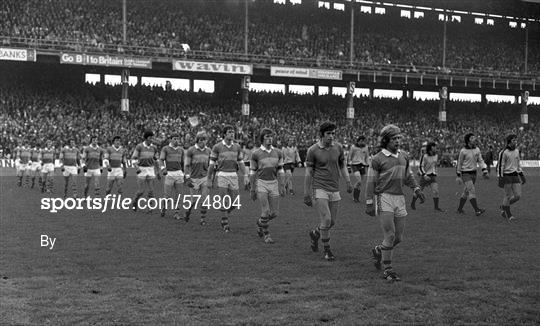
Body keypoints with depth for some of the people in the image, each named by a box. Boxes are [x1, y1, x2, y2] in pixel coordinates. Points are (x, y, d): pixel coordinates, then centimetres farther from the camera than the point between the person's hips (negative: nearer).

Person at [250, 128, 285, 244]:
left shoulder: (278, 153, 5)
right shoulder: (256, 154, -5)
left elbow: (280, 171, 9)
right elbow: (252, 172, 0)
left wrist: (282, 187, 2)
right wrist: (253, 190, -2)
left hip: (273, 184, 4)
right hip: (261, 184, -4)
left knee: (274, 213, 4)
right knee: (266, 211, -12)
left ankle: (260, 223, 33)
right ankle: (266, 235, 7)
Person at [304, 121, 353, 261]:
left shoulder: (338, 147, 3)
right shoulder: (313, 150, -8)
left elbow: (342, 165, 14)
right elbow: (308, 172, -4)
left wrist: (348, 182, 0)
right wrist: (306, 194, -4)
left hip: (334, 190, 5)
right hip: (320, 189, -4)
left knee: (332, 222, 8)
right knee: (326, 219, -15)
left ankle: (315, 234, 39)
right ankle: (327, 250, 3)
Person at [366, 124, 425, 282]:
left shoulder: (403, 156, 12)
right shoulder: (377, 159, -5)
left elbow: (408, 176, 23)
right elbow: (371, 182, -3)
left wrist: (416, 189, 7)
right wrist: (369, 204, -7)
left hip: (399, 199, 6)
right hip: (384, 198, -6)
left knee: (398, 237, 8)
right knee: (390, 235, -12)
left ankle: (378, 251, 36)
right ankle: (387, 270, -2)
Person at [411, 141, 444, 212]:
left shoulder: (436, 156, 4)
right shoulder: (424, 156, -15)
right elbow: (420, 167, -15)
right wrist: (424, 175, -26)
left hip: (433, 177, 4)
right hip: (424, 176, -4)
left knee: (436, 191, -13)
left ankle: (436, 207, -6)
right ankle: (413, 203, 32)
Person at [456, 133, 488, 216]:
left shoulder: (477, 150, 3)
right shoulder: (463, 151, -12)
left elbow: (480, 161, 1)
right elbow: (459, 163, -4)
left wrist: (485, 172, -11)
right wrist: (459, 176, -2)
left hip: (474, 173, 6)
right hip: (465, 174, -6)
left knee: (466, 192, 13)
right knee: (472, 191, -17)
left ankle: (459, 209, 25)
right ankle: (477, 210, -22)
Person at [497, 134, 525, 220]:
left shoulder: (516, 151, 10)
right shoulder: (504, 153, -11)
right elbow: (500, 166, -11)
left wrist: (522, 175, 16)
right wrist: (500, 178, -16)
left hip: (515, 176, 6)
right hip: (507, 177, -6)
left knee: (518, 196, 1)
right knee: (508, 196, -2)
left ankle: (503, 207, 23)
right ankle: (508, 214, 13)